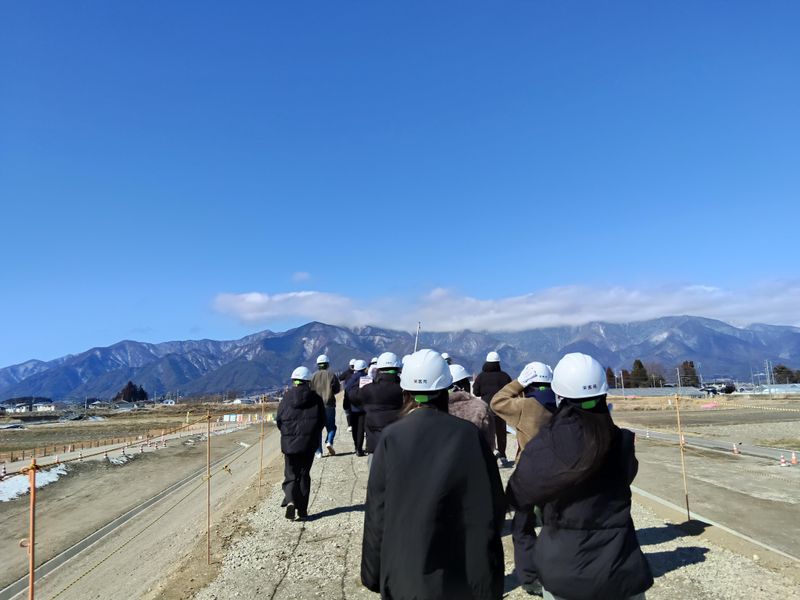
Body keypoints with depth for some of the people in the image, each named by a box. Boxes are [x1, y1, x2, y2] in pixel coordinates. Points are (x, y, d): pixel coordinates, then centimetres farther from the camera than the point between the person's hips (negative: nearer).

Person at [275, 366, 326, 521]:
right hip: (308, 444, 0)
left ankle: (290, 501, -15)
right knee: (304, 475, 12)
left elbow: (279, 420, 0)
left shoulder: (287, 398, -4)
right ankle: (302, 510, 14)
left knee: (290, 475, 10)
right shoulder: (315, 398, -3)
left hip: (289, 443, 0)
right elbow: (322, 420, 1)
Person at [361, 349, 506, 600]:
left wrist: (373, 573, 5)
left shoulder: (391, 438, -11)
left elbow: (376, 513, -7)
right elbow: (489, 511, -8)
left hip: (402, 578, 0)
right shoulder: (468, 435, -11)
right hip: (457, 578, 0)